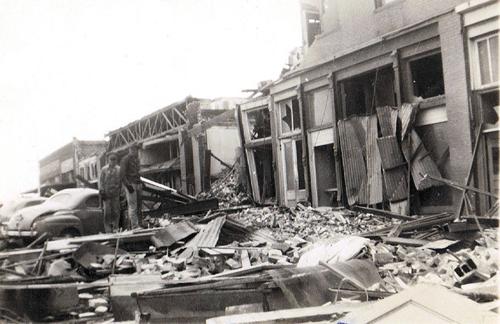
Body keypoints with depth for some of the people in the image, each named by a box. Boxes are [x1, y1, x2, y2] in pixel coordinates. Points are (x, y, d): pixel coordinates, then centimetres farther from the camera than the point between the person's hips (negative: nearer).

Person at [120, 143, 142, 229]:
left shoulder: (136, 159, 17)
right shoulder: (125, 159, -8)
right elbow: (122, 174, -13)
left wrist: (140, 183, 19)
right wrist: (128, 185, -19)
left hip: (137, 184, 8)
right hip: (130, 184, -8)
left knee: (138, 206, 7)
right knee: (132, 206, -9)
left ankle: (139, 224, 11)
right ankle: (134, 226, -8)